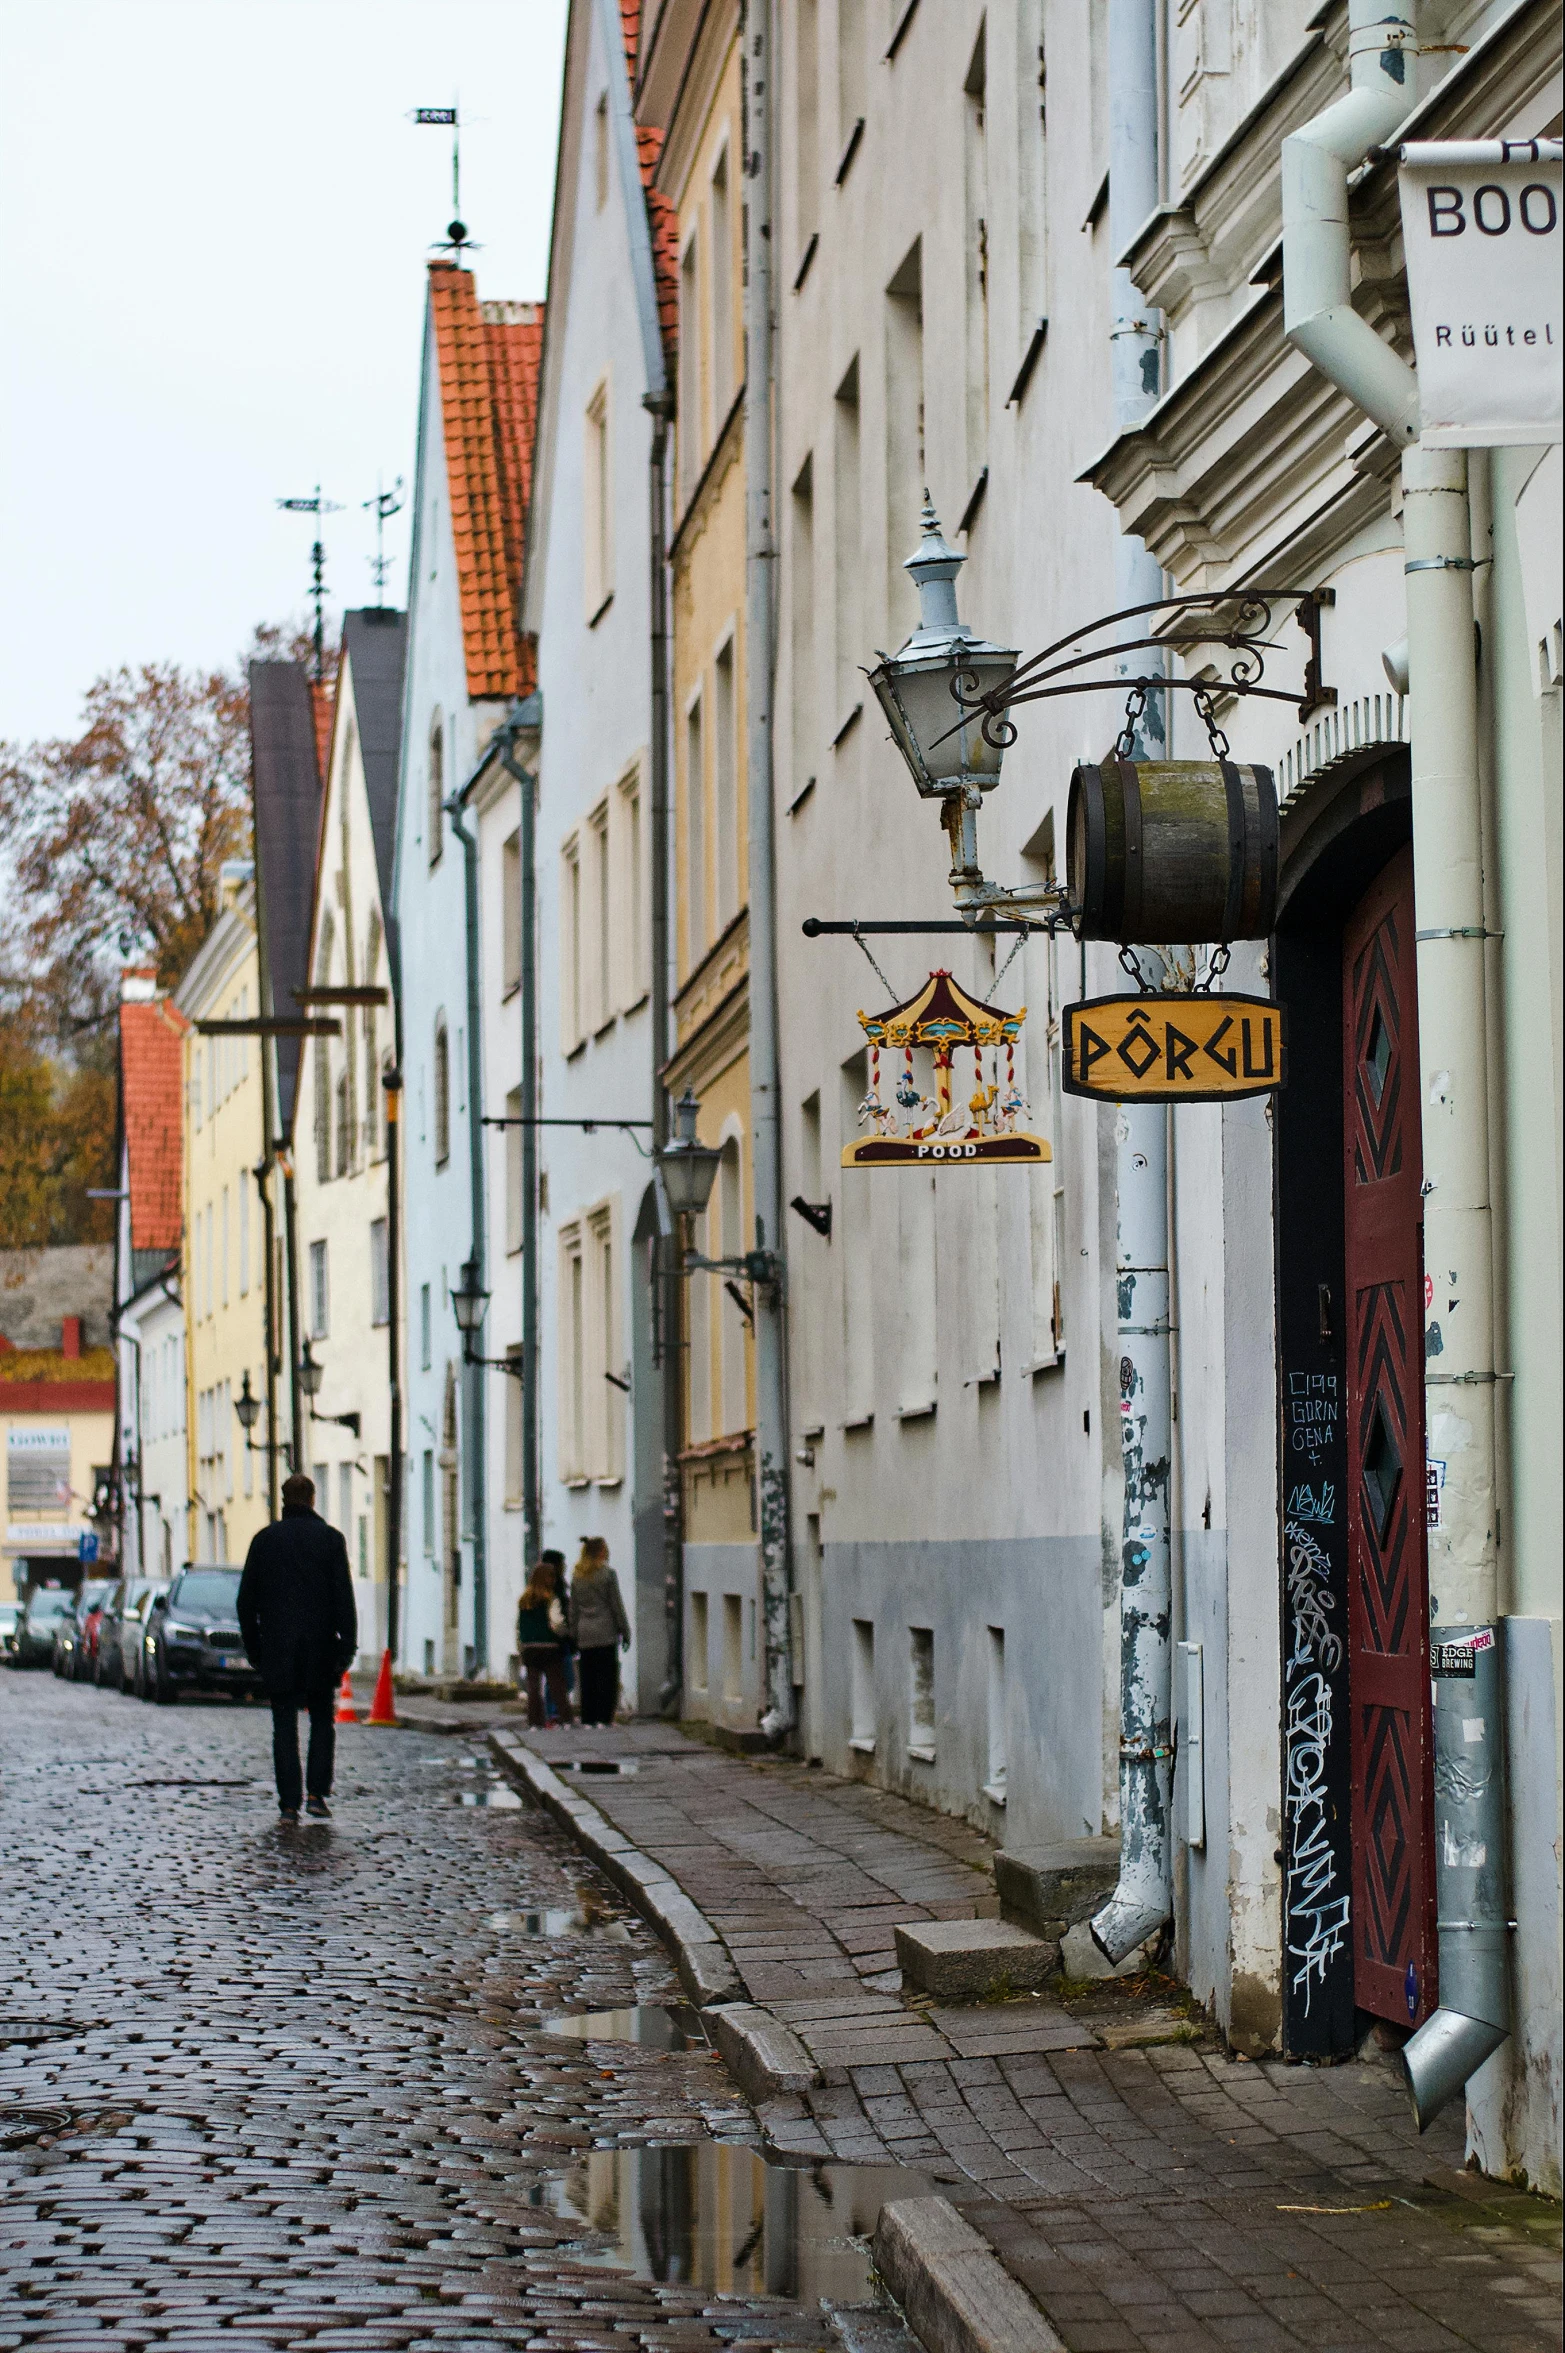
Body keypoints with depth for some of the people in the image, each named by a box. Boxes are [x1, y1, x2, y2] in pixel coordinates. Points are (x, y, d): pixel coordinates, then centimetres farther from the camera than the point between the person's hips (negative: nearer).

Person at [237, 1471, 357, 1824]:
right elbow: (344, 1598, -7)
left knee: (284, 1727, 3)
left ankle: (289, 1802, -2)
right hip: (321, 1649, -1)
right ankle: (317, 1792, 2)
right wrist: (347, 1646, -6)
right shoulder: (330, 1538, -1)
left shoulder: (265, 1539, 4)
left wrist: (253, 1648, 12)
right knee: (323, 1722, 13)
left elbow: (246, 1600, 5)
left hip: (278, 1650, 1)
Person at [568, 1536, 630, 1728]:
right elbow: (617, 1606, -4)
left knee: (587, 1683, 7)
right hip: (606, 1635, -5)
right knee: (607, 1681, -3)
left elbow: (573, 1609, 11)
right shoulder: (607, 1574, -5)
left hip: (584, 1638, 5)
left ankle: (587, 1719, 5)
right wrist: (625, 1632, 2)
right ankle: (604, 1718, -9)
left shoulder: (577, 1577, 9)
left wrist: (574, 1636, 15)